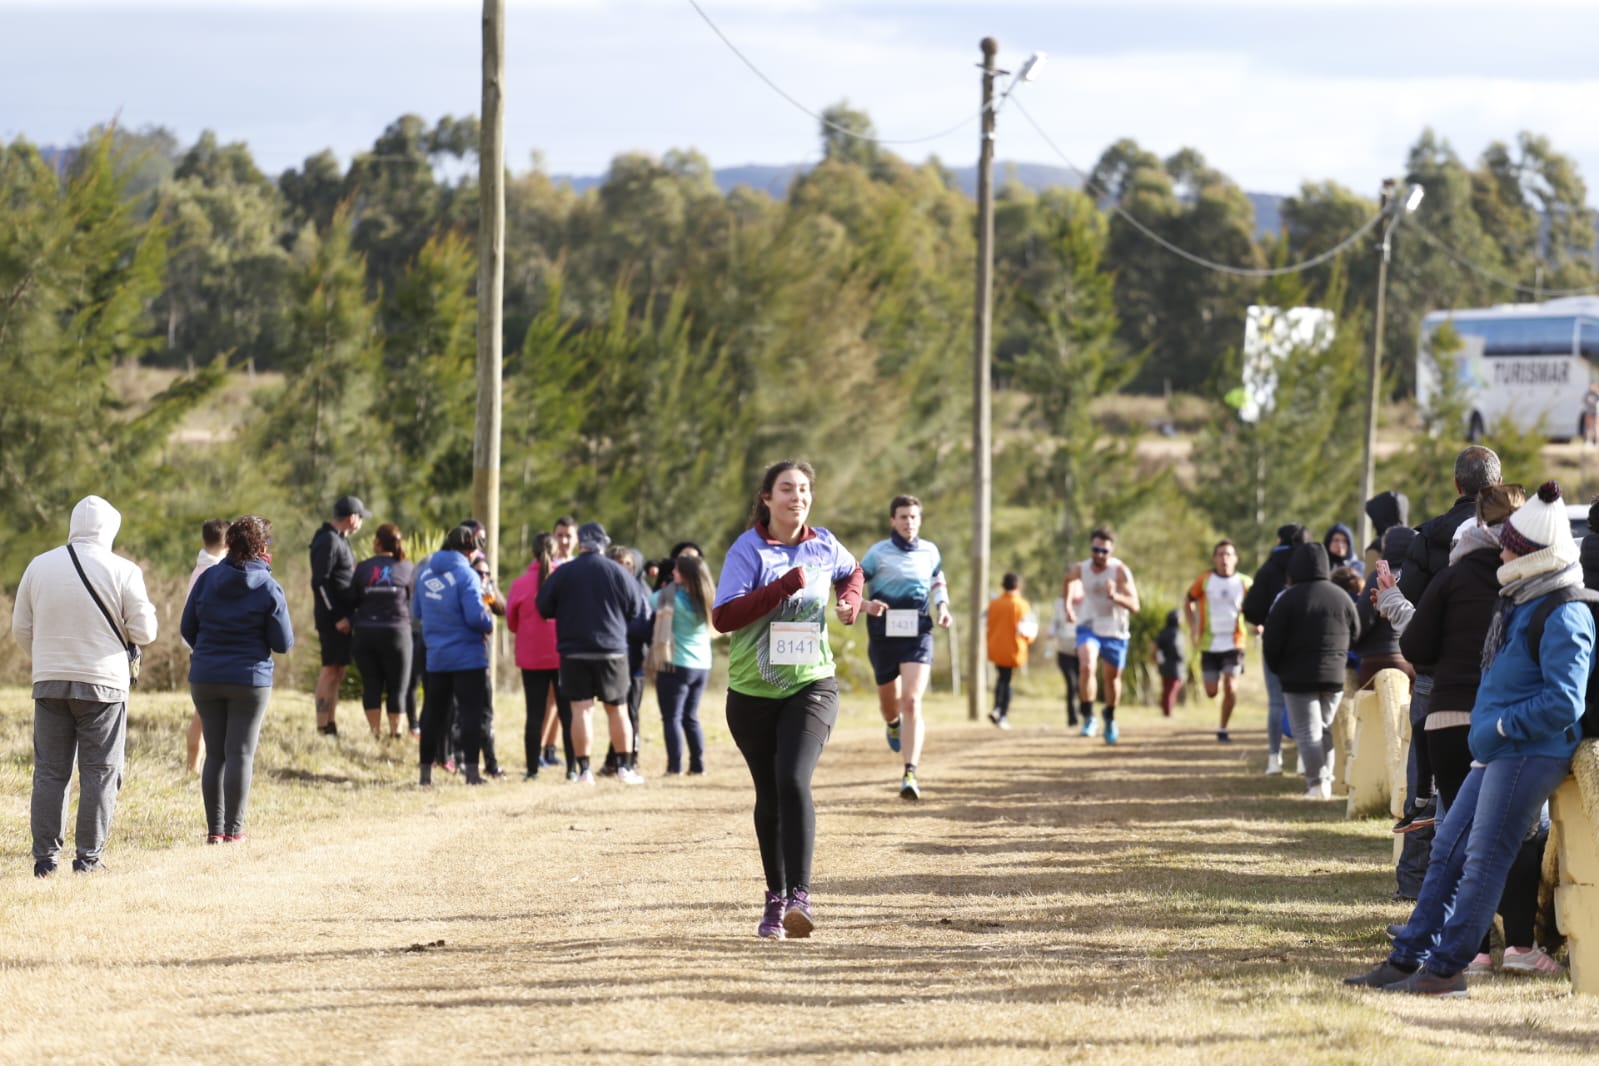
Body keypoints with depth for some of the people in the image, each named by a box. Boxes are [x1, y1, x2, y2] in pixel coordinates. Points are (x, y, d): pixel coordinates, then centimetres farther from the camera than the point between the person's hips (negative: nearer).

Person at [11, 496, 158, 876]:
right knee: (99, 772, 4)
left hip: (49, 683, 3)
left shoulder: (39, 566, 3)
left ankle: (45, 856, 5)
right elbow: (144, 632, -6)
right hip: (103, 685, -3)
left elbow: (21, 629, 8)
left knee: (49, 771, 8)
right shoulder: (122, 571, -7)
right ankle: (89, 857, 2)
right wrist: (144, 609, 16)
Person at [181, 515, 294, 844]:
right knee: (240, 753, 2)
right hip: (250, 680, -3)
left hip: (205, 678, 3)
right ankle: (233, 829, 1)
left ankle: (214, 829, 9)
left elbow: (187, 628, 5)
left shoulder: (208, 579, -1)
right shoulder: (268, 589, -10)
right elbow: (283, 643, -8)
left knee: (214, 754, 10)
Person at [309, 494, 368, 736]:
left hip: (339, 617, 10)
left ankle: (330, 727, 17)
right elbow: (319, 582, -19)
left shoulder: (339, 540, 17)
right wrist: (336, 618, -21)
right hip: (334, 618, -10)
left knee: (336, 671, 12)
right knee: (331, 670, -9)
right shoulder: (329, 542, -14)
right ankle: (324, 728, -8)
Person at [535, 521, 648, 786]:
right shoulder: (617, 572, -4)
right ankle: (625, 769, 11)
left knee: (580, 710, 0)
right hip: (611, 651, 0)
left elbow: (543, 607, 1)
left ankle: (584, 770, -5)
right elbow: (637, 609, 3)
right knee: (616, 710, 10)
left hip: (573, 651, 0)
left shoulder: (562, 573, -4)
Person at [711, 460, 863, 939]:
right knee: (769, 795, 9)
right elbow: (722, 616, -20)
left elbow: (852, 571, 29)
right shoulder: (748, 550, -8)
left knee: (793, 781, -20)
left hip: (811, 686, 0)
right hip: (753, 693, 0)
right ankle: (775, 899, 22)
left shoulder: (823, 545, 4)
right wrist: (784, 586, -23)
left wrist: (850, 600, 7)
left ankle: (800, 896, -23)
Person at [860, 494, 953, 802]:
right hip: (883, 636, 0)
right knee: (889, 701, 17)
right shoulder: (878, 553, -4)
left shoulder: (930, 552, 5)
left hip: (918, 637, 0)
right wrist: (865, 605, -23)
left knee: (912, 703, -17)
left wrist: (942, 607, 5)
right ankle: (893, 724, 58)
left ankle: (910, 774, -22)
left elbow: (938, 580, 23)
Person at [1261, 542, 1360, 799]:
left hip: (1298, 678, -4)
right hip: (1335, 677, 4)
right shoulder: (1341, 597, 4)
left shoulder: (1289, 599, -10)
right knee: (1326, 729, 16)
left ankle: (1316, 782, -12)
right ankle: (1326, 781, 16)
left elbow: (1271, 642, -9)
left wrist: (1278, 669, 8)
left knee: (1307, 732, -3)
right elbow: (1355, 635, 12)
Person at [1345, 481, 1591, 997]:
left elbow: (1564, 702, -23)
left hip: (1529, 755, -10)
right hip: (1496, 752, 10)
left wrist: (1501, 726, -16)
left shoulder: (1564, 616, -17)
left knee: (1485, 858, -7)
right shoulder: (1519, 603, 14)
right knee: (1448, 850, 11)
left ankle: (1446, 969, -3)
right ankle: (1408, 958, 15)